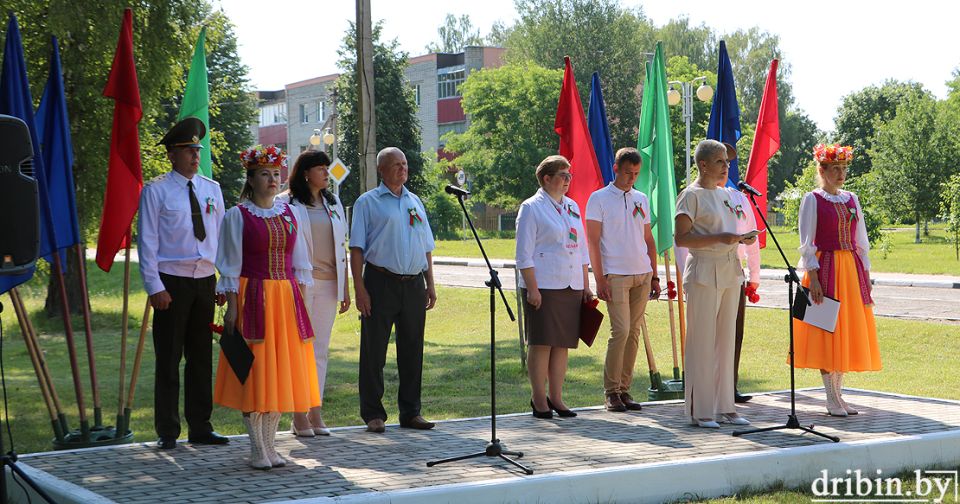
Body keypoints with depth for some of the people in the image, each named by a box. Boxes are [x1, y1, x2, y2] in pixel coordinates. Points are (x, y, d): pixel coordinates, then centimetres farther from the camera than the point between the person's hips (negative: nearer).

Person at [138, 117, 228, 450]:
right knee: (169, 359, 0)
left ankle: (200, 428, 18)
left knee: (202, 357, 10)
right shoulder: (156, 191, -3)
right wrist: (155, 287, -11)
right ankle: (167, 432, 8)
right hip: (172, 282, -4)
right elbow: (147, 242, -5)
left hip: (205, 281, 5)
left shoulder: (212, 189, 11)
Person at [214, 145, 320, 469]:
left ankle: (269, 442, 15)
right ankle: (258, 449, 5)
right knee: (255, 371, -3)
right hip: (253, 299, -4)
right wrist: (231, 307, -10)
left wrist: (300, 302, 6)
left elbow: (299, 263, 12)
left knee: (281, 369, 5)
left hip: (287, 298, 4)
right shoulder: (237, 216, -2)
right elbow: (231, 267, -4)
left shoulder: (289, 214, 10)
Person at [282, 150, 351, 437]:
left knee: (320, 350, 7)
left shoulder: (333, 203, 15)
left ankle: (316, 414, 11)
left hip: (328, 284, 5)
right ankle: (299, 417, 2)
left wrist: (345, 288, 13)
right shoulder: (286, 203, -3)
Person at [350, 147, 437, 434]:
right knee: (374, 350, -1)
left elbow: (427, 248, 20)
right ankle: (373, 414, 6)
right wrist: (359, 289, -12)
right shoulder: (368, 202, 1)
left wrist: (430, 284, 13)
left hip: (414, 284, 5)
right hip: (381, 283, -5)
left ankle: (411, 412, 16)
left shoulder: (415, 202, 17)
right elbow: (356, 249, -4)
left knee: (412, 350, 8)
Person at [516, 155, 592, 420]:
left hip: (571, 287, 6)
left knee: (563, 343, 7)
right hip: (544, 286, -6)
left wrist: (585, 286, 16)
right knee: (542, 343, -4)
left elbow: (581, 250, 21)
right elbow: (524, 254, -7)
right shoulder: (531, 208, -3)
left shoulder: (572, 207, 17)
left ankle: (556, 397, 15)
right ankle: (539, 399, 4)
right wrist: (532, 288, -14)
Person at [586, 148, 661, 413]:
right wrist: (599, 279, -11)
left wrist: (654, 276, 14)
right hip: (615, 276, -5)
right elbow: (593, 241, -4)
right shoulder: (599, 199, 0)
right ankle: (611, 392, -4)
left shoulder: (641, 199, 15)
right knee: (620, 331, -13)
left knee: (634, 333, 4)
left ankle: (624, 389, 10)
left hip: (642, 275, 5)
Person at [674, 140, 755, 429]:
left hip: (729, 272, 8)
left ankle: (723, 407, 16)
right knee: (702, 342, -4)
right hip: (704, 274, -8)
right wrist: (719, 237, -22)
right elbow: (681, 238, -15)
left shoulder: (724, 194, 16)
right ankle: (699, 410, 2)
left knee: (725, 340, 10)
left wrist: (741, 239, 5)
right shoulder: (692, 195, -7)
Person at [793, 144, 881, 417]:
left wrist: (866, 277, 9)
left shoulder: (851, 199, 13)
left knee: (848, 332, 6)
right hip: (825, 270, -6)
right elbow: (807, 243, -8)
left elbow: (861, 241, 15)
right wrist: (813, 277, -16)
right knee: (827, 332, -4)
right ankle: (832, 399, 1)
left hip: (852, 270, 6)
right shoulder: (812, 199, -3)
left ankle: (838, 393, 13)